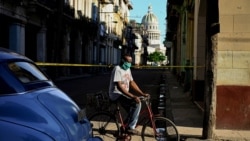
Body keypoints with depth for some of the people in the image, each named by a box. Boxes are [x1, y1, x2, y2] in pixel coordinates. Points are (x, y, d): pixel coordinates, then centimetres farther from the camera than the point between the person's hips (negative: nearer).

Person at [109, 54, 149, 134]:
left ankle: (124, 128, 19)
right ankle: (130, 127, -16)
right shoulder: (117, 69, -17)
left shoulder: (128, 69, 11)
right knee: (137, 103, -24)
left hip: (124, 94, 9)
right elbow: (119, 86, -26)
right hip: (117, 94, -9)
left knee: (133, 112, 1)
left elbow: (132, 83, 11)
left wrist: (142, 94, 1)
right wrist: (132, 96, -33)